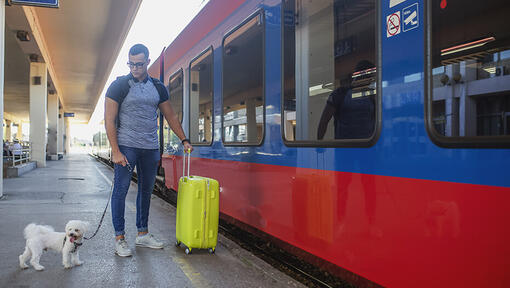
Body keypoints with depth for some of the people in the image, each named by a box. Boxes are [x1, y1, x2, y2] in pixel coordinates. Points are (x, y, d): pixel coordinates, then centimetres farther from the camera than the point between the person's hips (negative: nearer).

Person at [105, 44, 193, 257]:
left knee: (146, 190, 10)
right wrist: (116, 151, -14)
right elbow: (109, 121, -7)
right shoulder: (119, 86, -3)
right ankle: (119, 238, 4)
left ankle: (142, 233, 21)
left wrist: (184, 140, 12)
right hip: (126, 145, -4)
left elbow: (171, 116, 18)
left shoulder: (158, 87, 11)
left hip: (151, 148, 5)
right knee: (121, 189, -4)